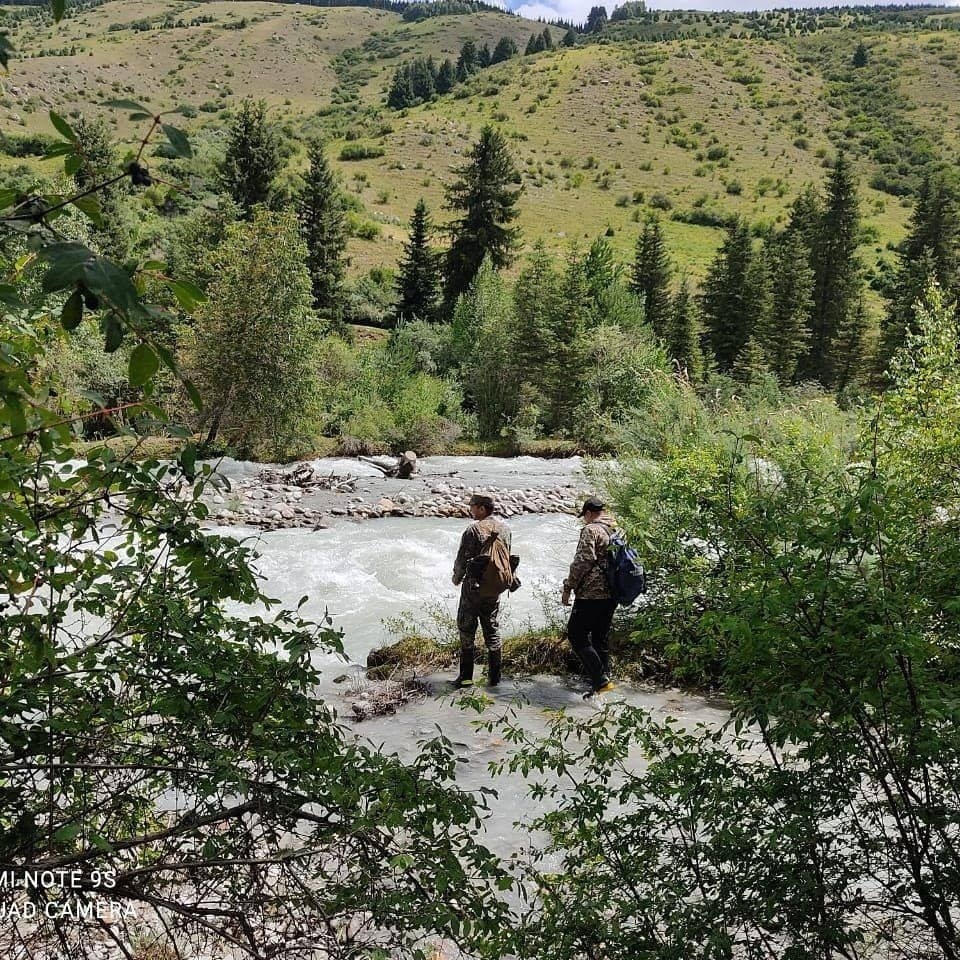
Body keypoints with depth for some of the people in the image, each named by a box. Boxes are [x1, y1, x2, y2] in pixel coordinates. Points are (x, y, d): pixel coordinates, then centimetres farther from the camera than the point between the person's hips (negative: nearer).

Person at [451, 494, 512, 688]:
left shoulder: (474, 530, -17)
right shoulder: (504, 528, 4)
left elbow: (462, 559, -14)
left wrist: (457, 578, 5)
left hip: (474, 586, -6)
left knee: (467, 630, 4)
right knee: (492, 630, 13)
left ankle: (466, 676, 6)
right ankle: (494, 676, 16)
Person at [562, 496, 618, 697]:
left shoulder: (591, 530, -12)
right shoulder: (617, 531, 13)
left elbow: (582, 562, -19)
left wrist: (568, 587, -12)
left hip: (591, 594, -8)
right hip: (612, 595, 9)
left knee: (577, 635, -3)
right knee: (600, 638, 18)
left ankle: (601, 679, -9)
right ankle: (604, 678, 22)